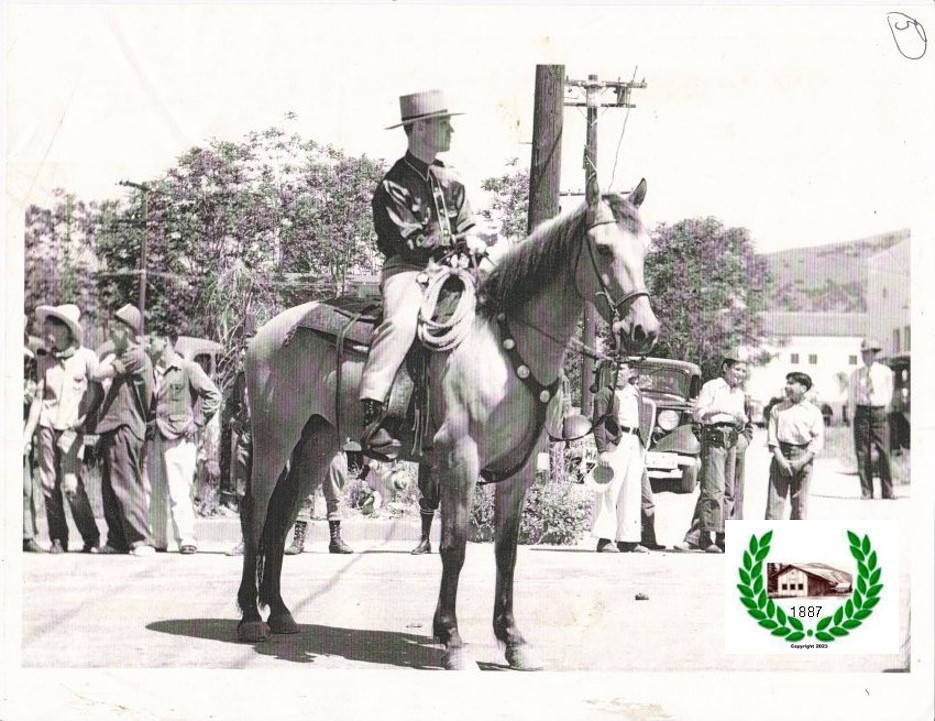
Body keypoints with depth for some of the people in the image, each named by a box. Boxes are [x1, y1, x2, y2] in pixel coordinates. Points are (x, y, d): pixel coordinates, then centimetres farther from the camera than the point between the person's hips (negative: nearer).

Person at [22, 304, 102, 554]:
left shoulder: (86, 357, -1)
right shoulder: (44, 361, 9)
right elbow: (38, 399, 12)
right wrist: (26, 435, 9)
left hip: (72, 429, -4)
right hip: (46, 427, 4)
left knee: (72, 486, -12)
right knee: (49, 484, 0)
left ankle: (91, 539, 2)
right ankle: (57, 539, 11)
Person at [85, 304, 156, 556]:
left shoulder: (136, 356, -10)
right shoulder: (119, 357, 21)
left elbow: (98, 375, -15)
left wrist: (111, 357, 3)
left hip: (125, 428, -10)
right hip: (112, 428, 10)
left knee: (125, 485, -12)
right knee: (110, 488, 10)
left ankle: (140, 541, -13)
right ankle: (117, 540, 14)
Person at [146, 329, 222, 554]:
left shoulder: (188, 369, -3)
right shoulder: (153, 371, 15)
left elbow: (214, 396, -6)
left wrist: (196, 422, -8)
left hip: (179, 438, -6)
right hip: (154, 439, 6)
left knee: (179, 493, -11)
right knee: (154, 493, 7)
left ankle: (187, 539, -9)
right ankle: (157, 540, 15)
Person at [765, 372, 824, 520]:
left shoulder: (813, 411, 5)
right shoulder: (778, 409, 11)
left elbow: (818, 440, -1)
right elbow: (772, 437, 5)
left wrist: (801, 461, -10)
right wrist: (781, 460, -9)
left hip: (803, 457, -1)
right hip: (781, 455, 1)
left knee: (800, 503, 3)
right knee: (775, 501, -5)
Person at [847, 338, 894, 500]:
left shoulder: (885, 372, 3)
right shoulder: (856, 373, 7)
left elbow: (889, 393, 14)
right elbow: (851, 395, 13)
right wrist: (852, 413, 8)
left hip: (879, 412, -1)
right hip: (861, 412, 1)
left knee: (884, 451, -6)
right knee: (862, 453, -1)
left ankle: (887, 491, 0)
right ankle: (866, 492, 4)